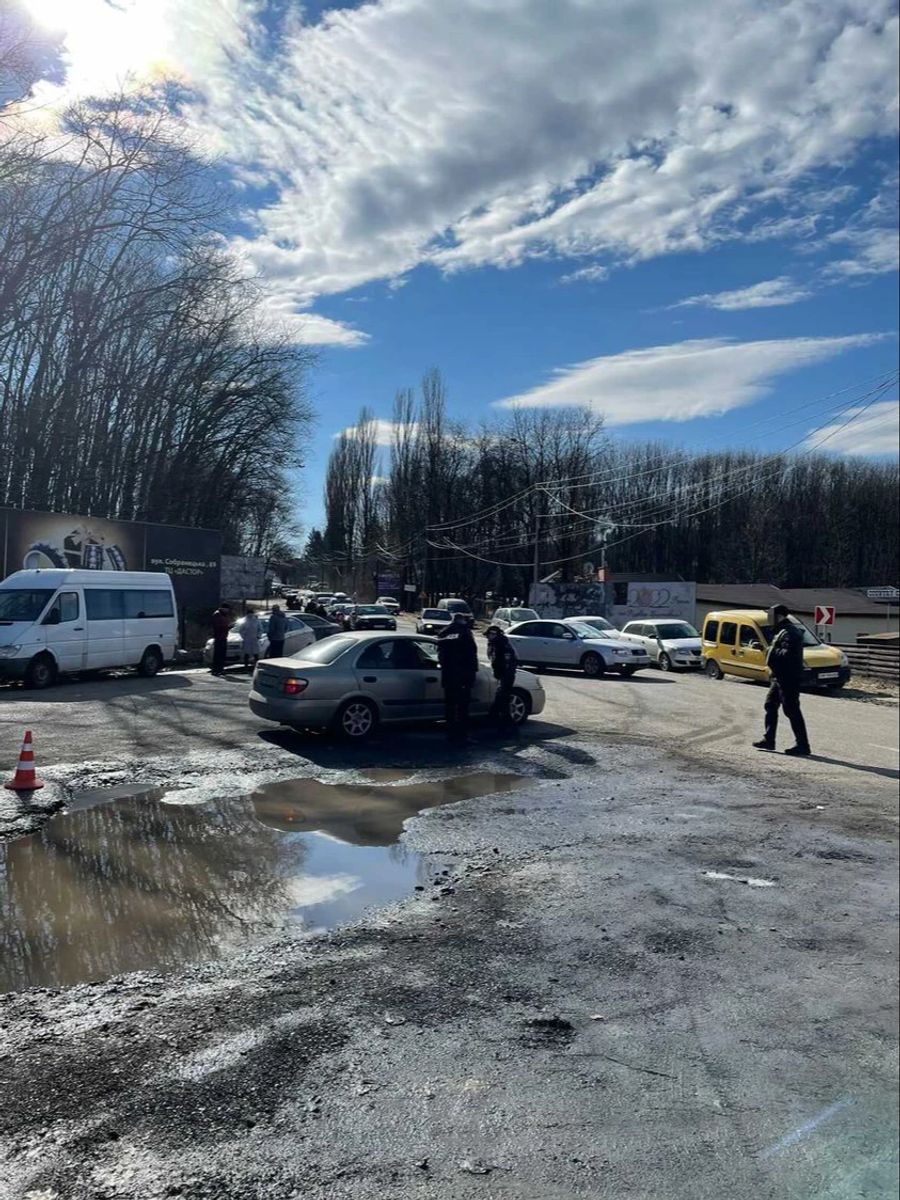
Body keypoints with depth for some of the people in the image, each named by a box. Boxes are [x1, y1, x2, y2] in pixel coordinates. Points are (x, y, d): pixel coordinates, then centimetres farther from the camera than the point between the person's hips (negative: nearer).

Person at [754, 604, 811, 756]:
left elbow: (788, 654, -29)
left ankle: (803, 745, -3)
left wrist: (772, 651, -16)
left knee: (792, 711, -8)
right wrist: (771, 651, 7)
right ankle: (769, 740, 21)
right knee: (770, 706, 15)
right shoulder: (782, 631, 17)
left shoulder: (789, 633, -18)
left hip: (789, 679, -11)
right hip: (780, 677, 11)